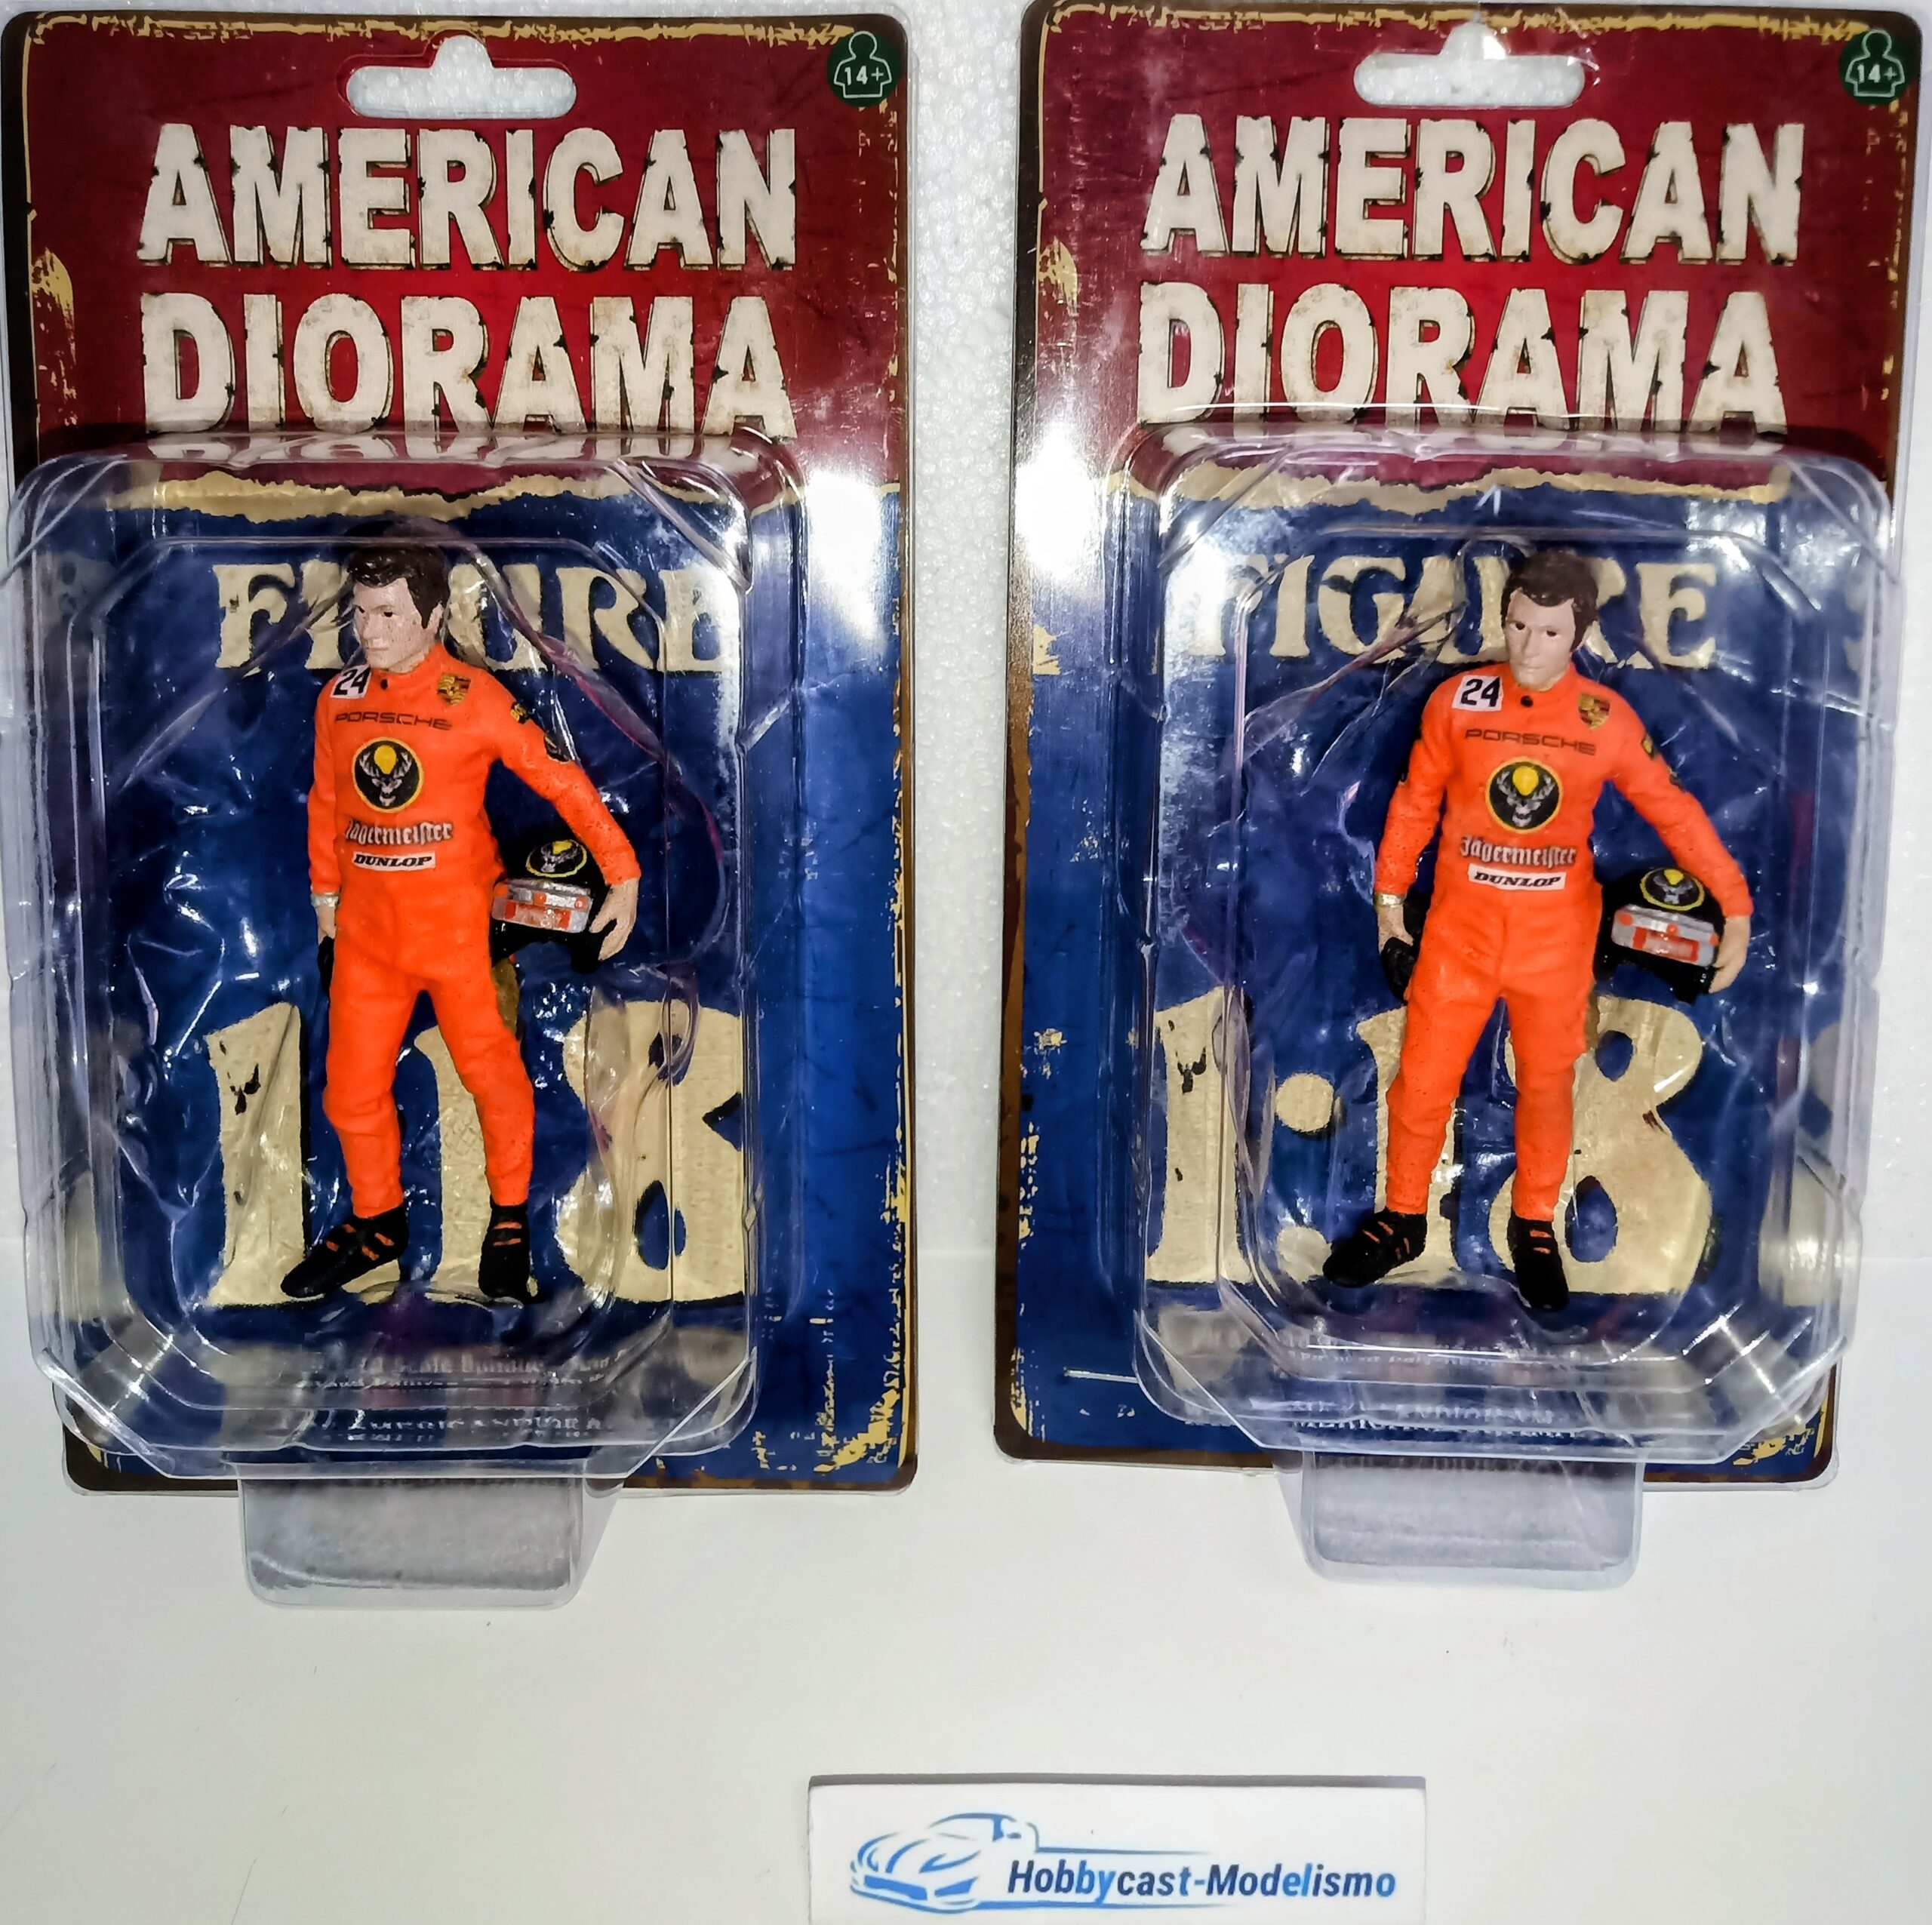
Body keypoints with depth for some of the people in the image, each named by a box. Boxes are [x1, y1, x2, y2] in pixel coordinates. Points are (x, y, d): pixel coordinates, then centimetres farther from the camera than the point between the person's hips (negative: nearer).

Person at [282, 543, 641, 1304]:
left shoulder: (476, 698, -11)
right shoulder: (339, 698, 4)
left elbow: (561, 780, -10)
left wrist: (623, 876, -12)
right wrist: (326, 890, 22)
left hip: (459, 926, -4)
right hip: (367, 928, 5)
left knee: (492, 1073, 7)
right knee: (352, 1090, 10)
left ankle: (509, 1219, 28)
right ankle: (376, 1223, 32)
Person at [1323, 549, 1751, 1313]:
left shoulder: (1608, 720, -8)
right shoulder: (1457, 701, -7)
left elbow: (1674, 810, -2)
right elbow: (1417, 800, 4)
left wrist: (1735, 907, -7)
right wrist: (1390, 892, 9)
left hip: (1556, 934, 0)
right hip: (1460, 925, 0)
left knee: (1547, 1085, 13)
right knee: (1422, 1078, 5)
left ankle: (1534, 1224, 33)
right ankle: (1403, 1218, 25)